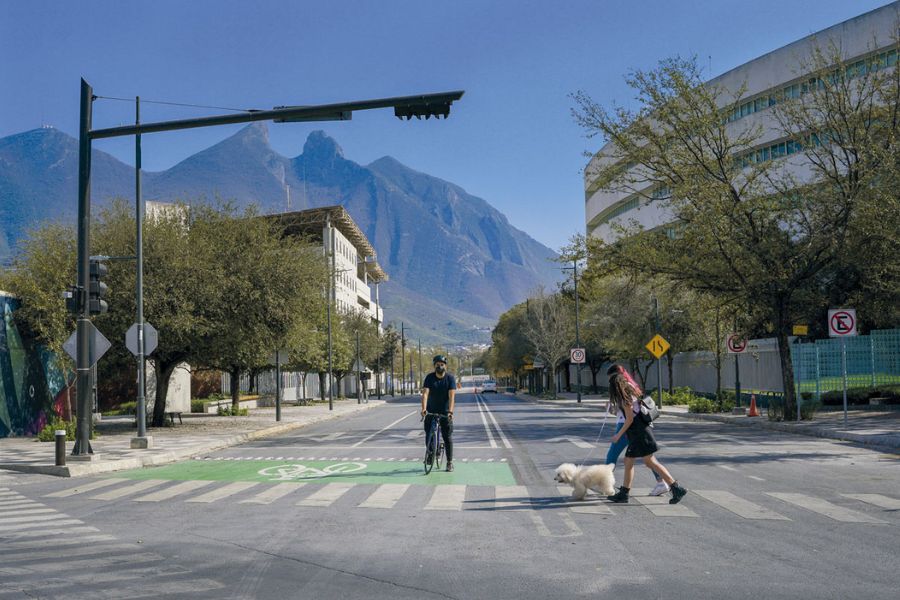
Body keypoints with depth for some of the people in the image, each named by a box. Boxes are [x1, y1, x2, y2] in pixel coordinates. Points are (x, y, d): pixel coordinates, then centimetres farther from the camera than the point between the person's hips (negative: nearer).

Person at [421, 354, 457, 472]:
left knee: (447, 437, -1)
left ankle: (449, 462, 7)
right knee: (428, 434, -3)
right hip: (431, 411, 1)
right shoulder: (429, 377, -6)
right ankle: (429, 455, 20)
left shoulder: (450, 378, -8)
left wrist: (450, 411, -31)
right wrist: (423, 408, -32)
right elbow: (425, 393, -17)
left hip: (445, 412, -1)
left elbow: (451, 396, -19)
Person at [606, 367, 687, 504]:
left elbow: (630, 419, -14)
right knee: (628, 461, 12)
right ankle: (623, 493, 17)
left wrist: (619, 435, -8)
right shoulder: (629, 393, 14)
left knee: (650, 462, -11)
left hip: (639, 432, -10)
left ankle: (676, 488, -12)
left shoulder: (625, 398, -13)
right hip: (636, 435, 10)